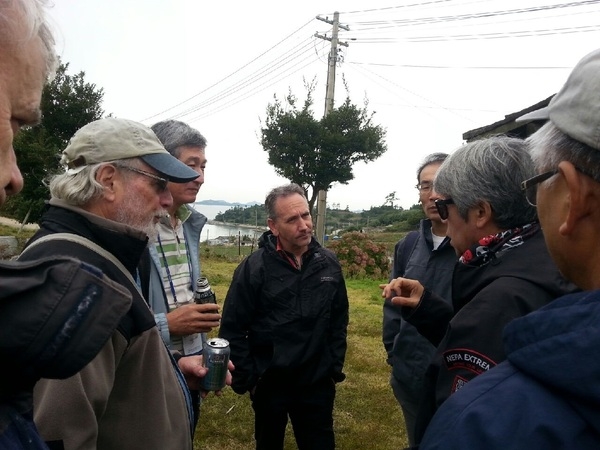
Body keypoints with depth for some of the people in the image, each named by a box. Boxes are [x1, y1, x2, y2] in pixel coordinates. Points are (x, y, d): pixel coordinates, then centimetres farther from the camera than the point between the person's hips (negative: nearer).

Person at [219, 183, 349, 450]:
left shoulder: (329, 264, -3)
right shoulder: (254, 268, -15)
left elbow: (339, 321, 6)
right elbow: (232, 330, -11)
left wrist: (335, 368, 5)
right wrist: (247, 380, -8)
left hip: (318, 383, 2)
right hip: (269, 384, -2)